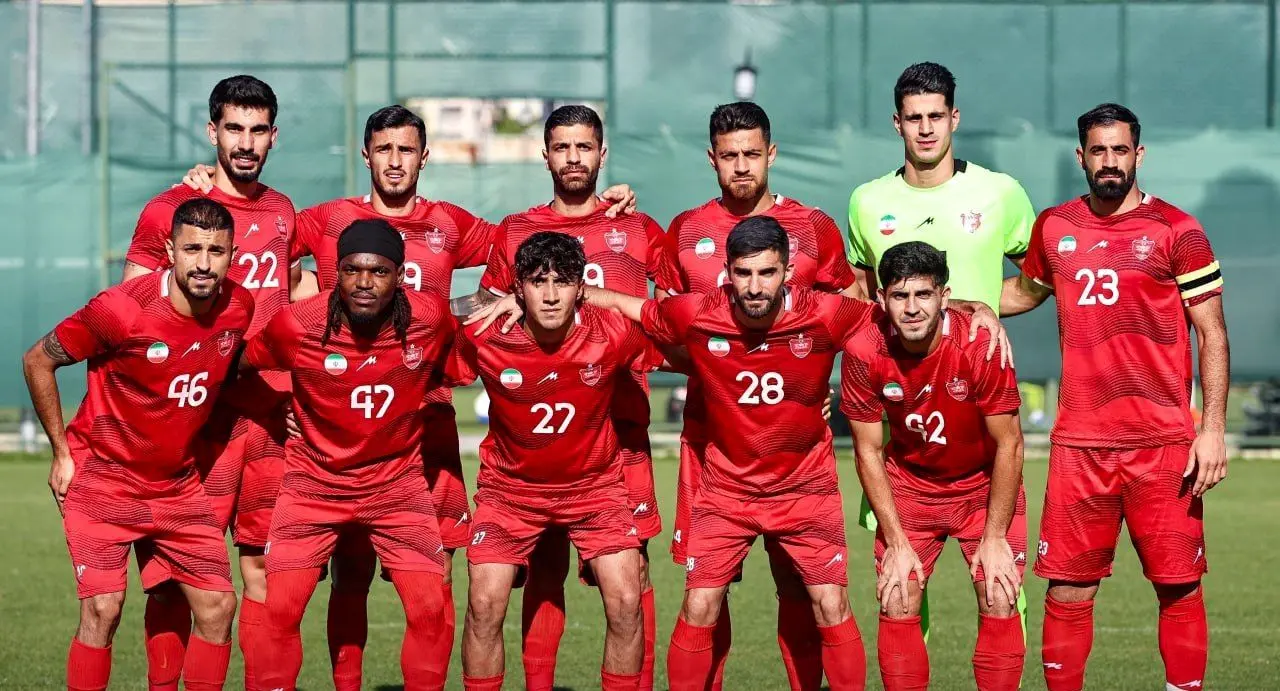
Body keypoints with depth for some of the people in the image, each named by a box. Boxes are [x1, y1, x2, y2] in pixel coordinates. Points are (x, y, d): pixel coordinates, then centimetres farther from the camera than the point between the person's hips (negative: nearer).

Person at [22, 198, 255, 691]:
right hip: (102, 478, -5)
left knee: (217, 606, -1)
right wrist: (62, 452, -5)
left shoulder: (239, 309, -7)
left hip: (178, 483, 5)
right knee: (103, 608, -15)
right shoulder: (122, 309, -21)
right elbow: (38, 361, -8)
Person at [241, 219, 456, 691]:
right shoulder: (297, 325, -19)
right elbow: (239, 363, 0)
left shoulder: (431, 319, -15)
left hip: (397, 480, 1)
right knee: (280, 610, -9)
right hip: (314, 481, -1)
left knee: (429, 610, -6)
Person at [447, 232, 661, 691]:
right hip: (510, 487, 0)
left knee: (626, 604, -11)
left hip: (594, 485, 0)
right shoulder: (483, 340, -20)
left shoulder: (614, 335, -20)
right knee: (484, 605, -11)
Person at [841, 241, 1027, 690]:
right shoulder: (865, 353, -20)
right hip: (908, 482, 1)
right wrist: (896, 542, -11)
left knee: (1000, 604, -9)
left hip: (985, 483, -1)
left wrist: (994, 537, -16)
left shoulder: (980, 344, -26)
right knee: (897, 607, -7)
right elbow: (868, 452, -9)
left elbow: (1009, 445, -16)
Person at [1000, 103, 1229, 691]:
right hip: (1078, 443, 3)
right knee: (1067, 590, 3)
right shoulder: (1053, 228, 10)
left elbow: (1212, 334, -1)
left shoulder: (1176, 231, -1)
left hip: (1163, 444, -3)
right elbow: (1025, 291, 30)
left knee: (1178, 587, -1)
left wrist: (1213, 429, -9)